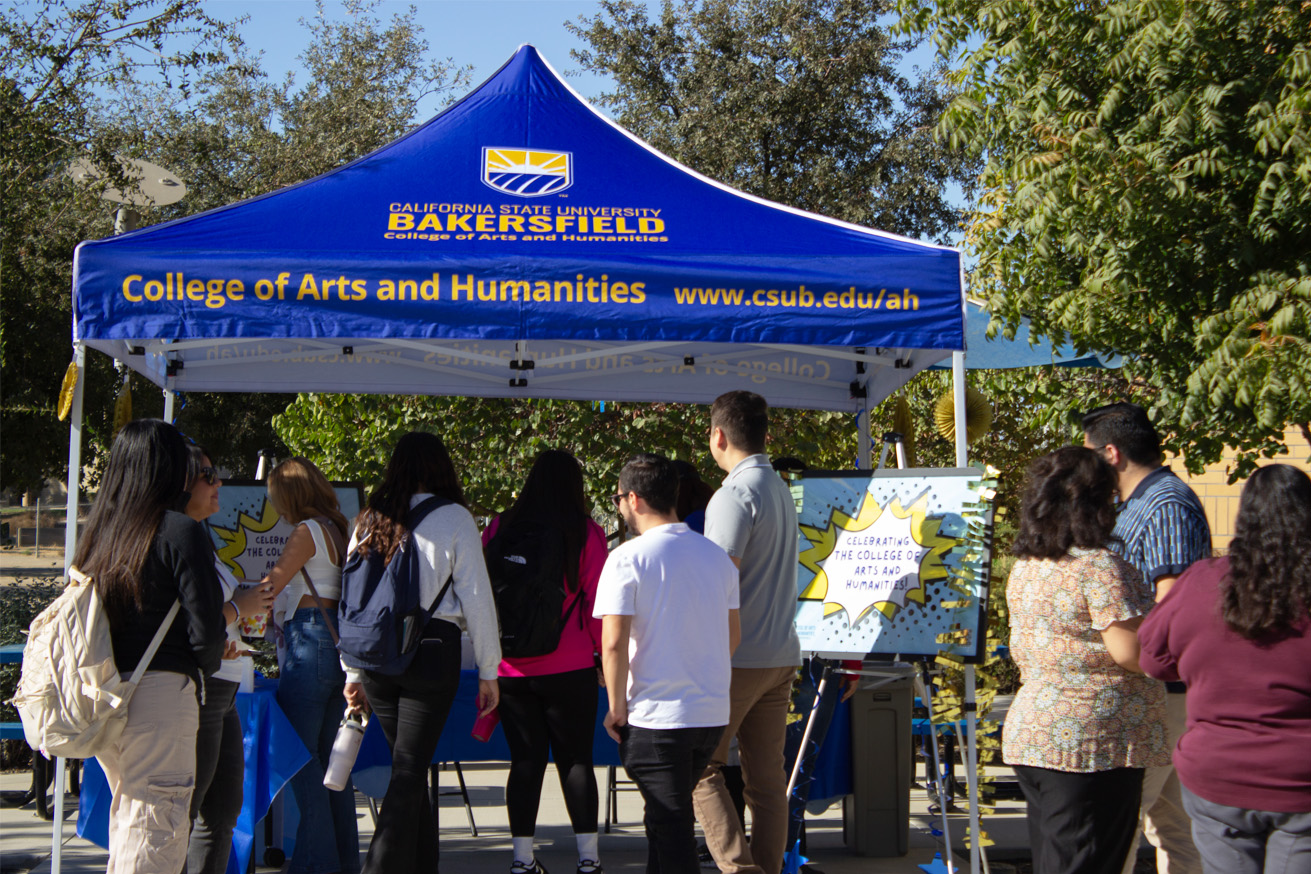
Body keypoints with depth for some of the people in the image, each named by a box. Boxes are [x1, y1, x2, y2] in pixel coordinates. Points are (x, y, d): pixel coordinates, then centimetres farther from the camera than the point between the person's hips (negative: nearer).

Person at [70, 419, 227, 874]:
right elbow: (205, 627, -12)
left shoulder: (98, 531, 9)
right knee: (156, 830, -3)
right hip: (160, 694, -7)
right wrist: (206, 666, 8)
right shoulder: (180, 531, -10)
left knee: (125, 813, 21)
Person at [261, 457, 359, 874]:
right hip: (339, 642, 9)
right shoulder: (339, 529, 17)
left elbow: (269, 587, -9)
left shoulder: (307, 531, -8)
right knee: (329, 754, 12)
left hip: (309, 641, -9)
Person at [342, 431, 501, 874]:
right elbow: (477, 598, -3)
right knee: (409, 771, -3)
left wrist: (353, 673, 16)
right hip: (432, 650, -4)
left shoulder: (371, 519, 9)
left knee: (408, 766, 17)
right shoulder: (453, 518, -2)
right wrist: (489, 671, 3)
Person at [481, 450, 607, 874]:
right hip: (569, 667, -2)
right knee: (576, 760, 6)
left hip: (511, 668, 2)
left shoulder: (499, 529, 2)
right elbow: (597, 604, -4)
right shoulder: (585, 534, -5)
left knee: (525, 760, 9)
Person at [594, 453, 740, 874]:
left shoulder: (628, 558, -12)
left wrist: (617, 707, -6)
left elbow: (614, 643, -17)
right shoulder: (716, 555, 8)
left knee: (670, 825, 0)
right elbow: (733, 634, 15)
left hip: (656, 715, -6)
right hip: (713, 712, 6)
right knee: (667, 817, 21)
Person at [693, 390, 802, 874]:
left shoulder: (735, 495, -14)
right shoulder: (781, 490, 14)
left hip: (738, 658, -8)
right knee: (768, 776, 8)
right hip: (781, 654, 8)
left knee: (700, 766, 1)